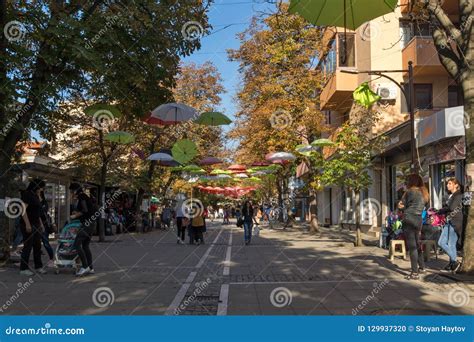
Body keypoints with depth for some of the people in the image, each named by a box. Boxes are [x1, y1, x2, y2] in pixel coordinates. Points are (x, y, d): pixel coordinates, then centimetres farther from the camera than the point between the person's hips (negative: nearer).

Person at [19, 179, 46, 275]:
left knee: (37, 246, 10)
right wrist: (27, 224, -22)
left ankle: (38, 267, 17)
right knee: (27, 246, -5)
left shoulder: (36, 196, 17)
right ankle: (23, 269, 2)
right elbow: (23, 210, -18)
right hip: (28, 225, -9)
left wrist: (41, 224, 18)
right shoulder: (27, 194, -10)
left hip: (36, 225, 9)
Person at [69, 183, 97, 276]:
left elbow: (85, 211, -18)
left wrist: (75, 215, -6)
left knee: (77, 244, -11)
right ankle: (90, 268, 15)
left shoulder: (81, 197, -9)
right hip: (89, 224, 10)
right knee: (85, 246, 12)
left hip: (88, 223, -10)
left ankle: (85, 267, -11)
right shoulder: (83, 197, 19)